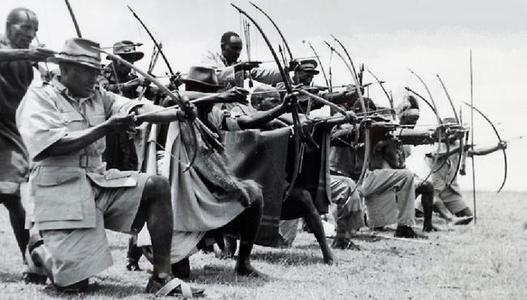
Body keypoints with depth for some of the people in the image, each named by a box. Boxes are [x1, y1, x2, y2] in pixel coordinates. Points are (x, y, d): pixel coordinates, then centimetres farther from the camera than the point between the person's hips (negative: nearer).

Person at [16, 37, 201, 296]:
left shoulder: (98, 97, 13)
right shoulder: (38, 98, -5)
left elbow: (139, 110, -1)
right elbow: (54, 146, -19)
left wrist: (177, 114, -19)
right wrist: (106, 128, -20)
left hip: (99, 181, 7)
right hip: (62, 190, -6)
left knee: (157, 186, -12)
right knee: (74, 283, -12)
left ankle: (161, 277, -9)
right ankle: (40, 252, 24)